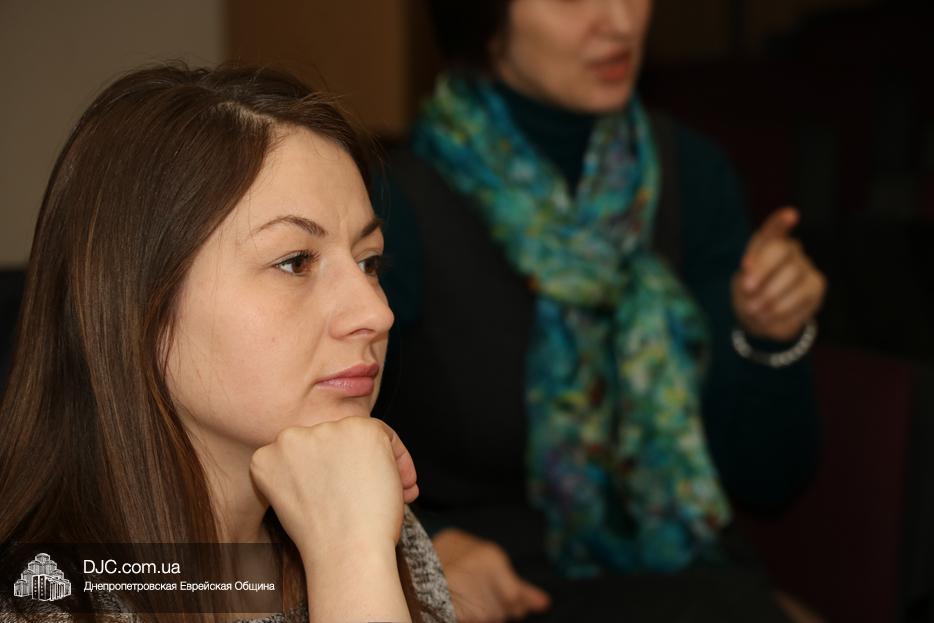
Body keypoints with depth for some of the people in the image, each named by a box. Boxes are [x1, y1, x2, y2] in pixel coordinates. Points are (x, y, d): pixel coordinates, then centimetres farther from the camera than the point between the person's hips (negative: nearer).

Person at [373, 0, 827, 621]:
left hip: (674, 570, 5)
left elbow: (764, 480, 2)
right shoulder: (401, 205, -13)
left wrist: (769, 338, -17)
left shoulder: (690, 173, -1)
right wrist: (421, 548, -22)